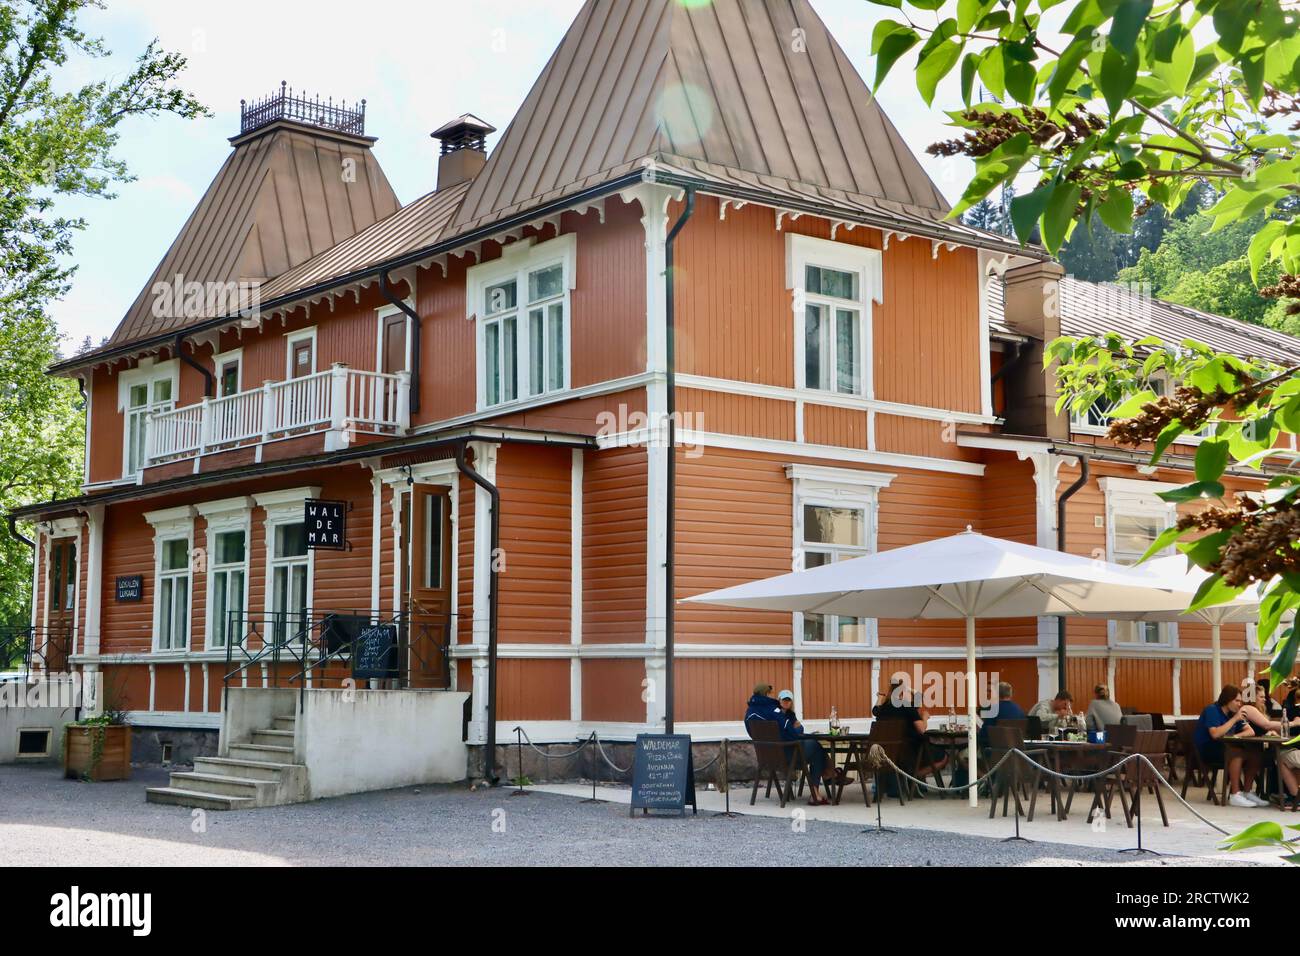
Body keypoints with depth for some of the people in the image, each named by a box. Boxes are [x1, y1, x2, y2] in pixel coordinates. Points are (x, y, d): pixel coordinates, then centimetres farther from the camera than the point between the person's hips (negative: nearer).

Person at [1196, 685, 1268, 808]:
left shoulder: (1234, 712, 8)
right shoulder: (1212, 710, -14)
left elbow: (1251, 732, 4)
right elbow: (1215, 734, -27)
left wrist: (1235, 735, -16)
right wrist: (1234, 719, -24)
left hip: (1224, 748, 7)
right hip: (1206, 751, -7)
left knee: (1256, 754, -13)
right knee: (1237, 752, -33)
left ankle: (1247, 792, -5)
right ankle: (1235, 795, -29)